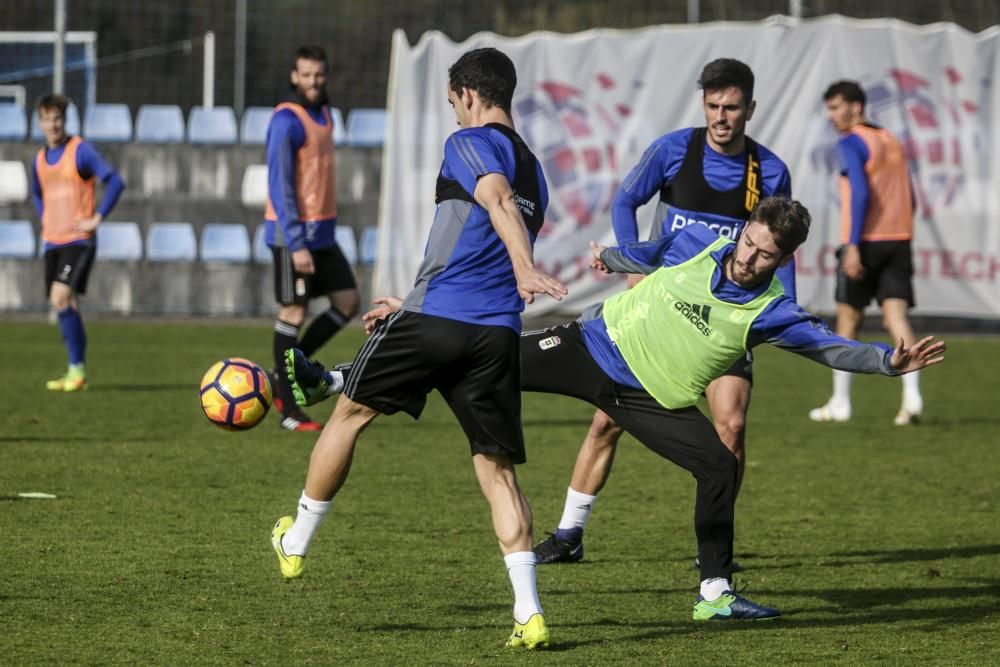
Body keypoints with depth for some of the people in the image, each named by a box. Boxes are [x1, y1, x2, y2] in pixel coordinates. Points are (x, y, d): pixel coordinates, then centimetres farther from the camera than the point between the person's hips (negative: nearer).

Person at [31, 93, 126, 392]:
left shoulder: (80, 150, -8)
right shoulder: (40, 159, 12)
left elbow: (115, 182, -14)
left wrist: (96, 219, -16)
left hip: (78, 241, -7)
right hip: (52, 242, 7)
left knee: (61, 298, -20)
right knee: (65, 307, 7)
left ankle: (77, 370, -13)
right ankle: (76, 373, 13)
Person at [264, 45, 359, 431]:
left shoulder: (323, 115, 13)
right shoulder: (287, 121, -14)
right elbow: (280, 185, -19)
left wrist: (321, 231, 19)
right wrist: (296, 244, -23)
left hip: (322, 232, 9)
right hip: (293, 233, -9)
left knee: (347, 302, 6)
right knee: (293, 312, -4)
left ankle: (284, 377, 15)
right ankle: (289, 412, 2)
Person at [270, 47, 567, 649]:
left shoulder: (471, 144, -1)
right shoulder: (534, 171, 23)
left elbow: (499, 201, -22)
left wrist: (524, 270, -39)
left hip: (437, 318, -6)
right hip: (499, 331, 6)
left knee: (350, 413, 16)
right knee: (498, 468, 5)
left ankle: (296, 542, 28)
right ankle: (529, 614, -7)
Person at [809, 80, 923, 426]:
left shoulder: (851, 143, -6)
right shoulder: (891, 141, 17)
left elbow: (861, 193, -18)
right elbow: (908, 199, 19)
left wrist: (853, 246, -20)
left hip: (864, 242, -6)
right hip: (898, 240, 6)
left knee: (848, 320, 7)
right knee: (897, 316, -3)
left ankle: (840, 403, 13)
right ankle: (911, 396, -21)